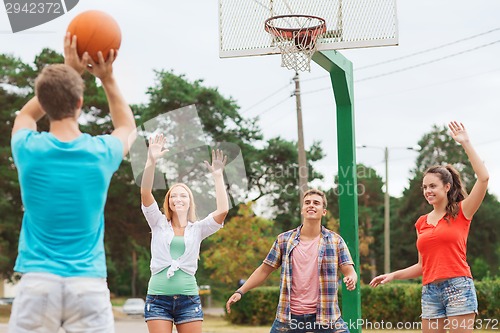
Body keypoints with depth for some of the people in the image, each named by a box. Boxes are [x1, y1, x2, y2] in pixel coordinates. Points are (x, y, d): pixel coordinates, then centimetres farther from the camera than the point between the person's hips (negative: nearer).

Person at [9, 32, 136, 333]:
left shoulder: (29, 149, -3)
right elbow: (128, 127, 24)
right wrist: (107, 78, 18)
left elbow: (26, 114, 23)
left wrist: (69, 70, 20)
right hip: (89, 283, 0)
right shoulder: (101, 152, -2)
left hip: (38, 281, 0)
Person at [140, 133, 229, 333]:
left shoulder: (198, 229, 8)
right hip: (158, 299, -1)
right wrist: (151, 161, -19)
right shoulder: (159, 224, 7)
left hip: (188, 300, 1)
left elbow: (223, 210, -8)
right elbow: (145, 193, -7)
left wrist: (218, 176, -10)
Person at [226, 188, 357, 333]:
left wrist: (351, 279, -24)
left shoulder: (335, 241, 4)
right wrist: (240, 291, 4)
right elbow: (264, 270, 11)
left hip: (325, 315, -1)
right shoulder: (284, 240, 6)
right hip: (289, 316, 1)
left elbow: (350, 271, 0)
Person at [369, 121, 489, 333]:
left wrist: (466, 143, -11)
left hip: (458, 286, -5)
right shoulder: (421, 223, 16)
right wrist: (393, 275, 11)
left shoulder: (461, 212, 3)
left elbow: (483, 178, -12)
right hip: (430, 291, 5)